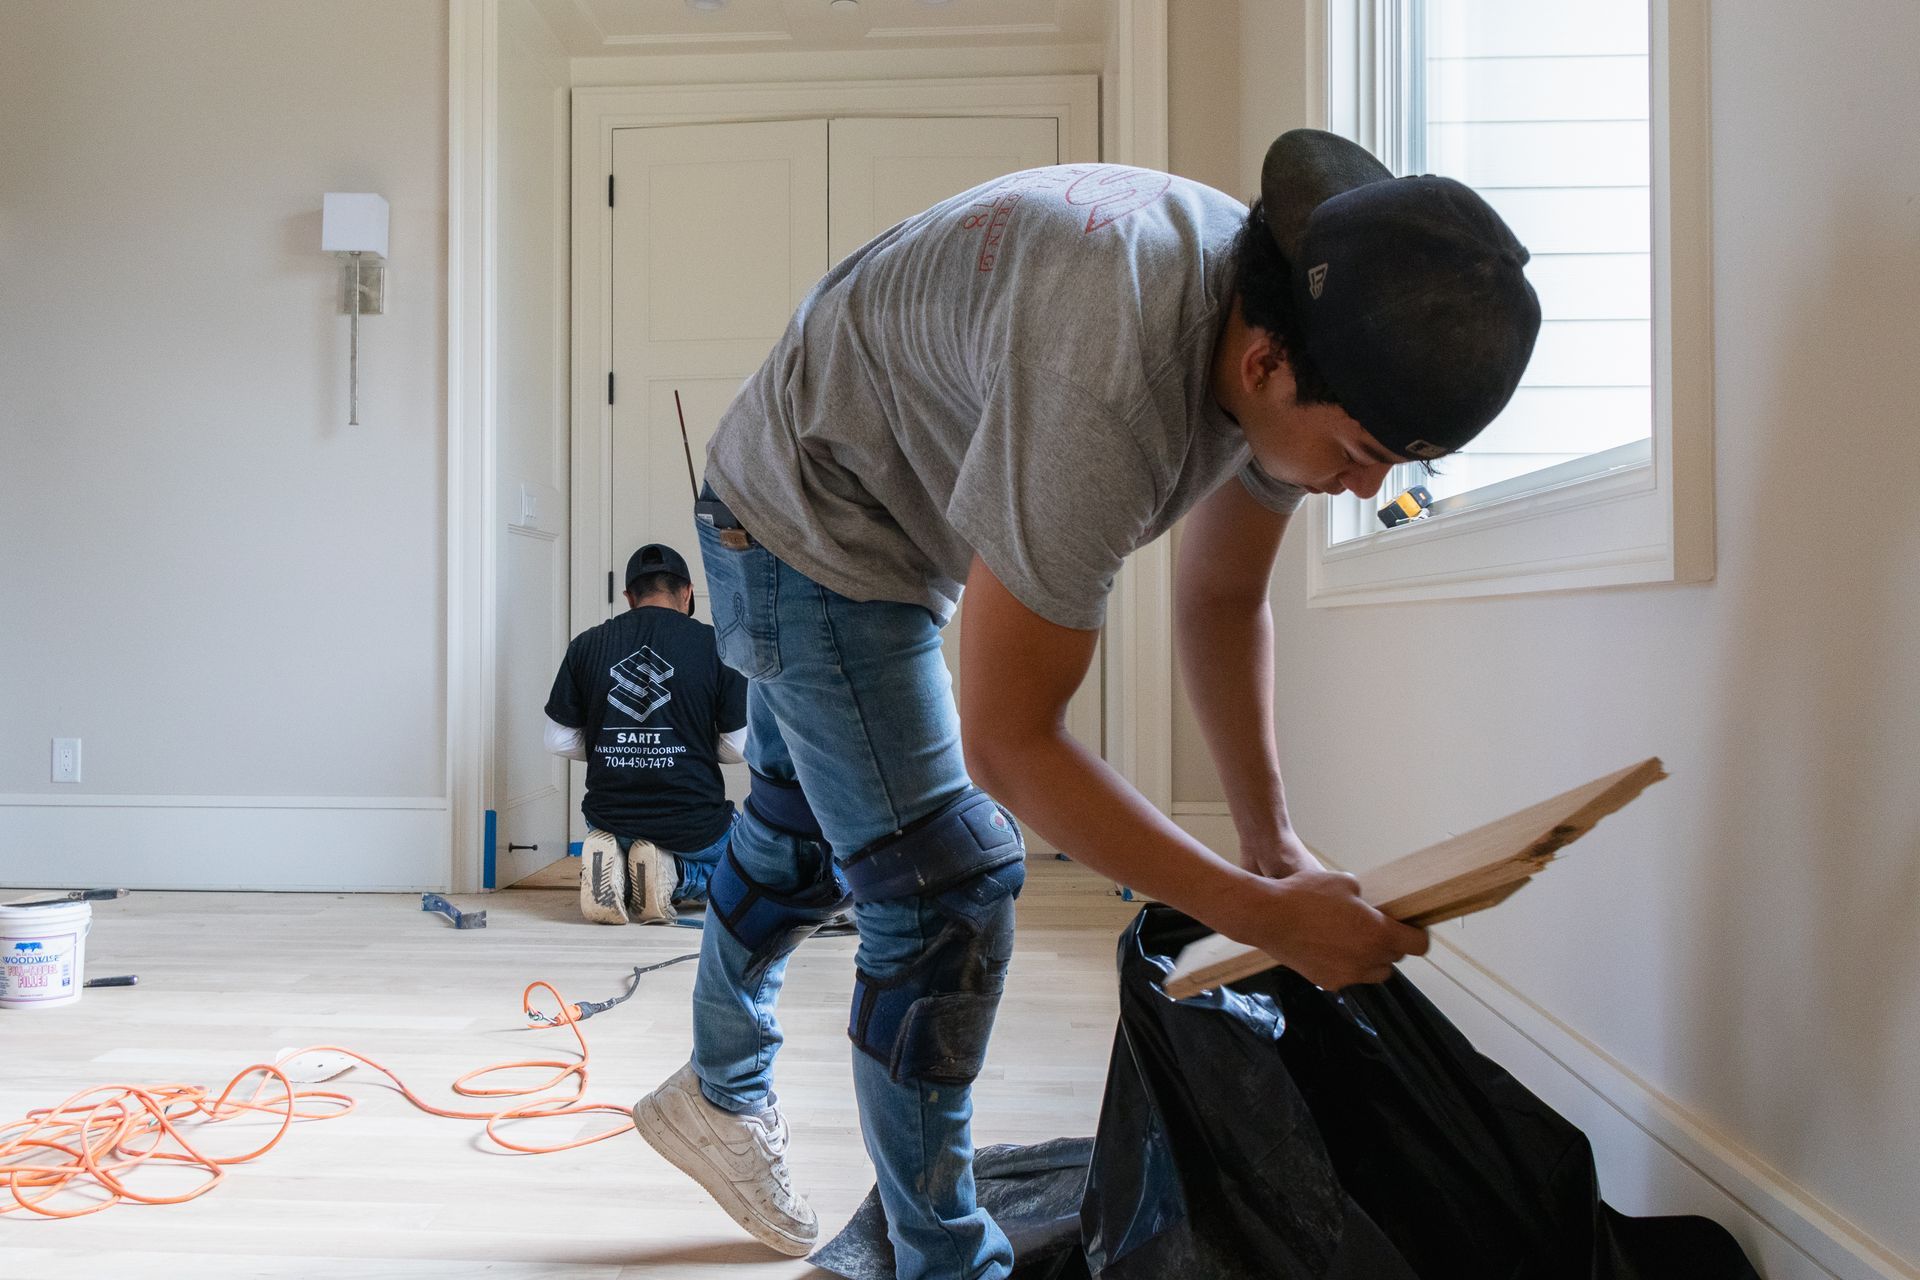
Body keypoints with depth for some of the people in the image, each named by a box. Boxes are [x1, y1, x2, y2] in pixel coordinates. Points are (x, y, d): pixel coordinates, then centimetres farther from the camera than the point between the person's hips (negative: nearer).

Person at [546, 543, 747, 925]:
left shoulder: (586, 644, 0)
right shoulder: (715, 643, -7)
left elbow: (559, 742, 4)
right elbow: (739, 748, -6)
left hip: (609, 818, 3)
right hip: (693, 821, -3)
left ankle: (615, 870, 1)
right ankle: (674, 877, -2)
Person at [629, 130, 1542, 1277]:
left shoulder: (1297, 337, -15)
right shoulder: (1104, 393, -42)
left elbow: (1224, 595, 0)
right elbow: (1008, 745, -35)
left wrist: (1274, 836, -4)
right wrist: (1266, 915, -31)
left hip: (903, 534, 9)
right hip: (806, 525, -8)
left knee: (806, 833, 23)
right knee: (949, 891, -11)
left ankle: (722, 1098, 48)